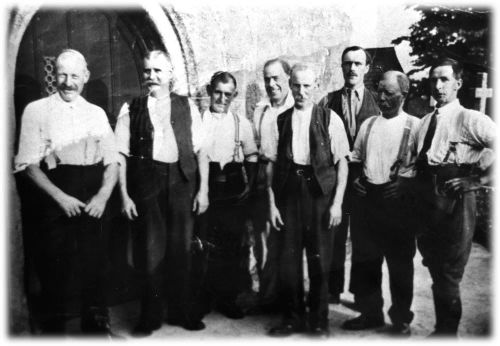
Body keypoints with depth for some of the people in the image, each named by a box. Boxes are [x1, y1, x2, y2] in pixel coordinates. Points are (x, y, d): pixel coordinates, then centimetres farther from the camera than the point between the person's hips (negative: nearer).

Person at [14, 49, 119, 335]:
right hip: (56, 206, -3)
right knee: (57, 273, 4)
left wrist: (102, 197, -8)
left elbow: (112, 161, 8)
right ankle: (54, 328, 24)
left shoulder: (97, 113, 11)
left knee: (95, 269, 12)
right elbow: (29, 164, -6)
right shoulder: (36, 111, 0)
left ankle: (97, 327, 29)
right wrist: (61, 197, -16)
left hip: (93, 206, 3)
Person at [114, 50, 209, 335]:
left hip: (182, 181, 1)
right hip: (145, 182, -1)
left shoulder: (187, 106, 7)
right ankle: (151, 316, 20)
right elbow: (121, 154, 2)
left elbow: (200, 150, 5)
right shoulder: (131, 109, 5)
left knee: (181, 248, 8)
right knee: (150, 250, 4)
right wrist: (124, 195, -5)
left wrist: (203, 189, -2)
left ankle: (181, 311, 24)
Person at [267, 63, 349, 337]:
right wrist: (272, 202, 0)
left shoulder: (330, 119, -1)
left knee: (320, 259, 6)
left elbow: (342, 163, -2)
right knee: (288, 258, 8)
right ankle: (292, 318, 25)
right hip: (288, 193, 2)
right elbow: (272, 164, 5)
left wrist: (337, 202, -7)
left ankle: (319, 320, 25)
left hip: (320, 193, -2)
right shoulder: (280, 120, 5)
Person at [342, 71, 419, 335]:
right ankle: (370, 313, 28)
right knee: (366, 260, 12)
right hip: (367, 198, 5)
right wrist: (356, 178, 2)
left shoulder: (414, 126, -4)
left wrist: (404, 184, -18)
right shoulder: (368, 124, 11)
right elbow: (356, 159, 19)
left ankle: (401, 319, 23)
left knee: (400, 264, 6)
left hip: (398, 202, -4)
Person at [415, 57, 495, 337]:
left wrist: (478, 179, -16)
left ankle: (448, 333, 21)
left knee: (448, 277, 2)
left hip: (455, 204, -7)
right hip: (427, 204, 7)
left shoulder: (470, 119, -10)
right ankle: (442, 329, 36)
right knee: (436, 271, 19)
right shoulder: (425, 121, 12)